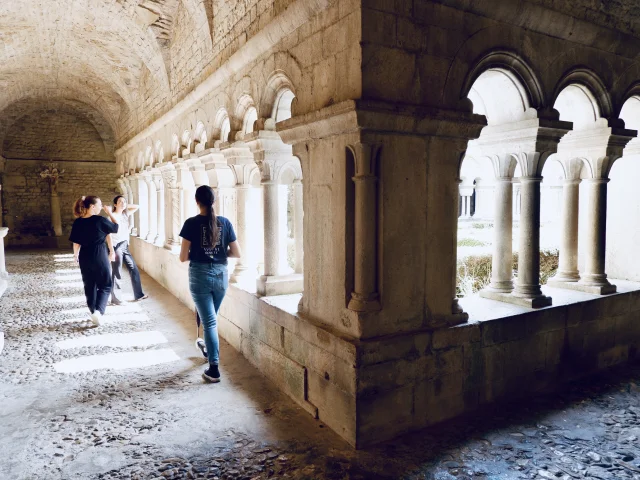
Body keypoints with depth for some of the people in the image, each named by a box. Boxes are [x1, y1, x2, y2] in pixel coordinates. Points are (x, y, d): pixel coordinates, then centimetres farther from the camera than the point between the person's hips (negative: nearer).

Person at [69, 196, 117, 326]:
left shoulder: (77, 222, -2)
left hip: (85, 258, 4)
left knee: (89, 286, 17)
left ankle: (93, 312, 24)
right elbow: (115, 227, 0)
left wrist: (76, 255, 18)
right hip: (100, 256, -4)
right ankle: (98, 311, -12)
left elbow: (76, 243, 3)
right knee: (105, 286, 7)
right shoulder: (100, 220, -14)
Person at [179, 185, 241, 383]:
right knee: (212, 318, 24)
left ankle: (214, 369, 0)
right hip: (221, 275, 3)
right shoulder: (225, 223, 0)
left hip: (200, 275, -3)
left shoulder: (192, 223, -8)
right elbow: (236, 253, 2)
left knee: (209, 321, 0)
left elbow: (183, 257, -7)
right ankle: (212, 351, 43)